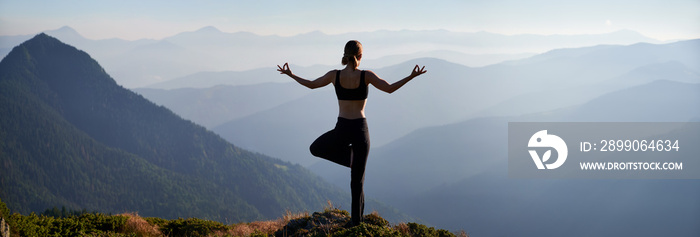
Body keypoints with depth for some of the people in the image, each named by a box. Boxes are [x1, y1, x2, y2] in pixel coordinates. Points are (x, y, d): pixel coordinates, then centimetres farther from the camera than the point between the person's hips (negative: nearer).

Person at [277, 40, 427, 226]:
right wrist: (411, 77, -5)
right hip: (360, 129, 0)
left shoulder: (335, 75, -3)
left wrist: (290, 75, 23)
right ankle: (357, 222, 10)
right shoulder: (366, 76, -8)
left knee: (315, 148, 30)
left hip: (341, 129, 0)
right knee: (357, 180, 9)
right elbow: (389, 88, -11)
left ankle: (351, 156, 12)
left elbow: (311, 84, 10)